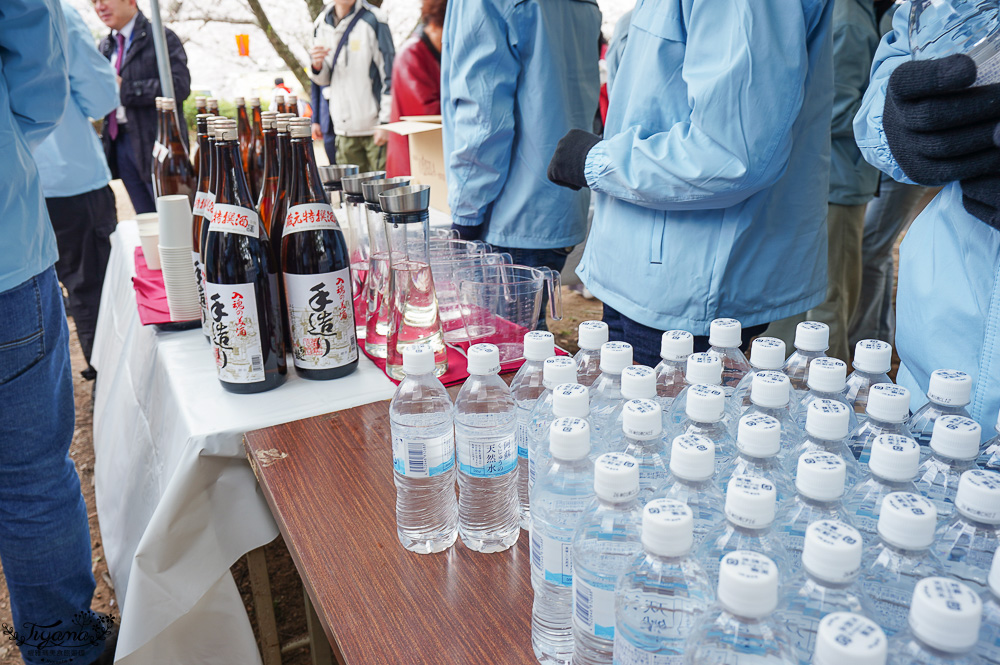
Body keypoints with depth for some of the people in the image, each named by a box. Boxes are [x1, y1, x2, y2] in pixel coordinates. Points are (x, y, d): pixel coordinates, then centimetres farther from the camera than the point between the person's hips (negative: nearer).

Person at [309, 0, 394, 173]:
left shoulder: (372, 19, -4)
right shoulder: (321, 24, 11)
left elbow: (390, 73, -6)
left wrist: (385, 122, -11)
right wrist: (317, 66, -6)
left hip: (376, 126, -4)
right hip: (344, 129, 5)